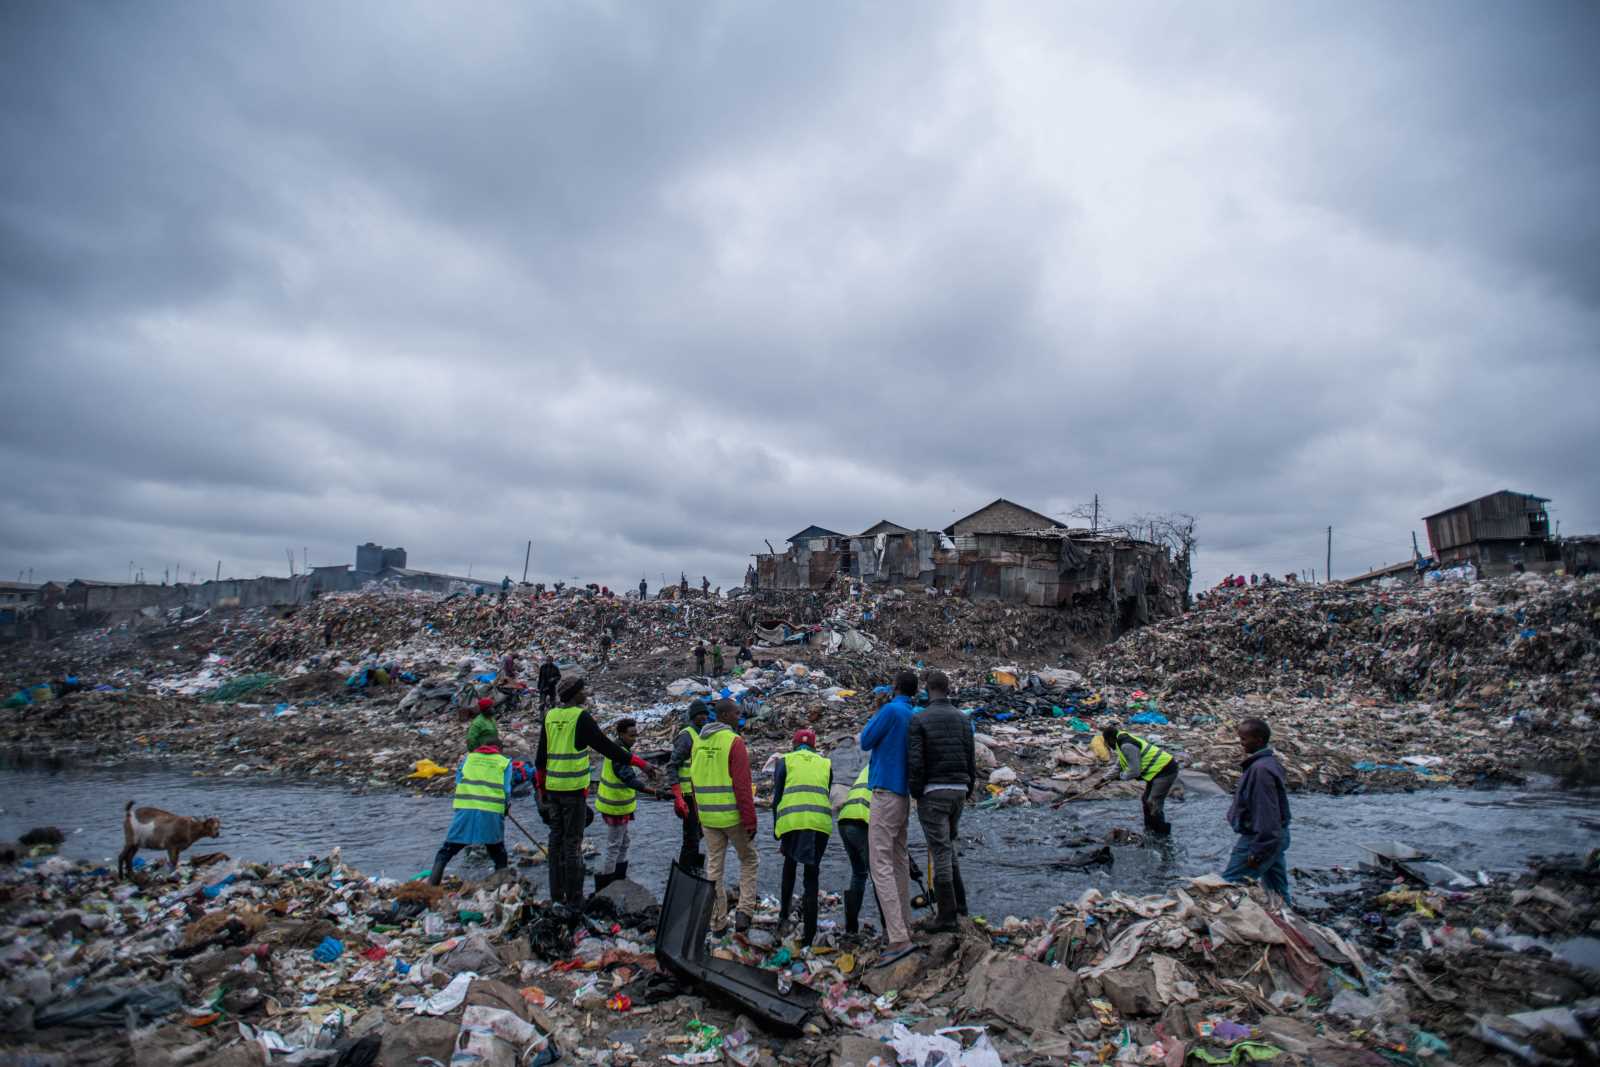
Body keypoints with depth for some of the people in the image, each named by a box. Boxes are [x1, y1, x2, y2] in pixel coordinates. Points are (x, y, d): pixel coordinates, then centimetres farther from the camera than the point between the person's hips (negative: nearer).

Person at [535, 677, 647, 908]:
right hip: (574, 789, -6)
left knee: (556, 838, 14)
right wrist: (639, 762, -6)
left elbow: (540, 757, 12)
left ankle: (556, 892, 21)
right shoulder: (581, 717, -12)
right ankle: (573, 896, 7)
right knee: (573, 841, 1)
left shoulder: (549, 717, 6)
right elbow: (606, 746, -12)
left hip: (552, 788, 6)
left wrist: (541, 787, 22)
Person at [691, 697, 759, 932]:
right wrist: (750, 820, -13)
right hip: (733, 816, -6)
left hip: (707, 817, 6)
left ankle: (717, 922, 18)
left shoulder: (699, 742, 8)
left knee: (714, 866, 13)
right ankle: (744, 911, 3)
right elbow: (742, 786, -18)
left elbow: (695, 781, 14)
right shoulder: (734, 741, -14)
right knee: (749, 860, 13)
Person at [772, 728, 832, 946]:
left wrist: (777, 834, 18)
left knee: (789, 865, 26)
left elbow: (776, 799, 11)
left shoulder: (785, 761, 15)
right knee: (812, 875, 12)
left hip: (791, 820, -1)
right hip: (820, 822, 1)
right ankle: (808, 934, 13)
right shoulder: (826, 764, 21)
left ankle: (784, 916, 17)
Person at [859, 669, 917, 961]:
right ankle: (903, 923, 25)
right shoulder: (914, 718, 11)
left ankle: (899, 938, -16)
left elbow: (866, 743, -6)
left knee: (881, 864, -11)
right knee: (900, 859, 17)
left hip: (885, 794, -9)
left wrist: (874, 714, 9)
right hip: (903, 796, 9)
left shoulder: (891, 710, -14)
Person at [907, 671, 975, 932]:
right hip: (958, 791, 5)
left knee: (940, 852, -2)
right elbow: (971, 760, 8)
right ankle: (958, 901, 20)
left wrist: (916, 794, -5)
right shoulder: (963, 719, 6)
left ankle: (947, 915, 1)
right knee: (947, 844, 23)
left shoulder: (918, 720, -10)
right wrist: (967, 792, 17)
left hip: (932, 792, -5)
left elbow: (914, 762, -16)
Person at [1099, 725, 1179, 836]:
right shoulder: (1123, 744, 12)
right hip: (1159, 770, 11)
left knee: (1153, 803, -9)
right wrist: (1104, 779, 24)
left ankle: (1161, 833, 3)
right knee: (1146, 801, 17)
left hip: (1166, 771, -11)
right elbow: (1118, 767, 25)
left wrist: (1121, 776, -3)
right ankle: (1150, 829, 28)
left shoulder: (1126, 746, -23)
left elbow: (1134, 771, -21)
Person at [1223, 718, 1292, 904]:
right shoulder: (1270, 761, 7)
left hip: (1261, 838, -10)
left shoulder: (1260, 769, -25)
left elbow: (1265, 811, -26)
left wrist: (1257, 852, -21)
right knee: (1278, 890, 19)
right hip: (1276, 836, 10)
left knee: (1229, 886, -2)